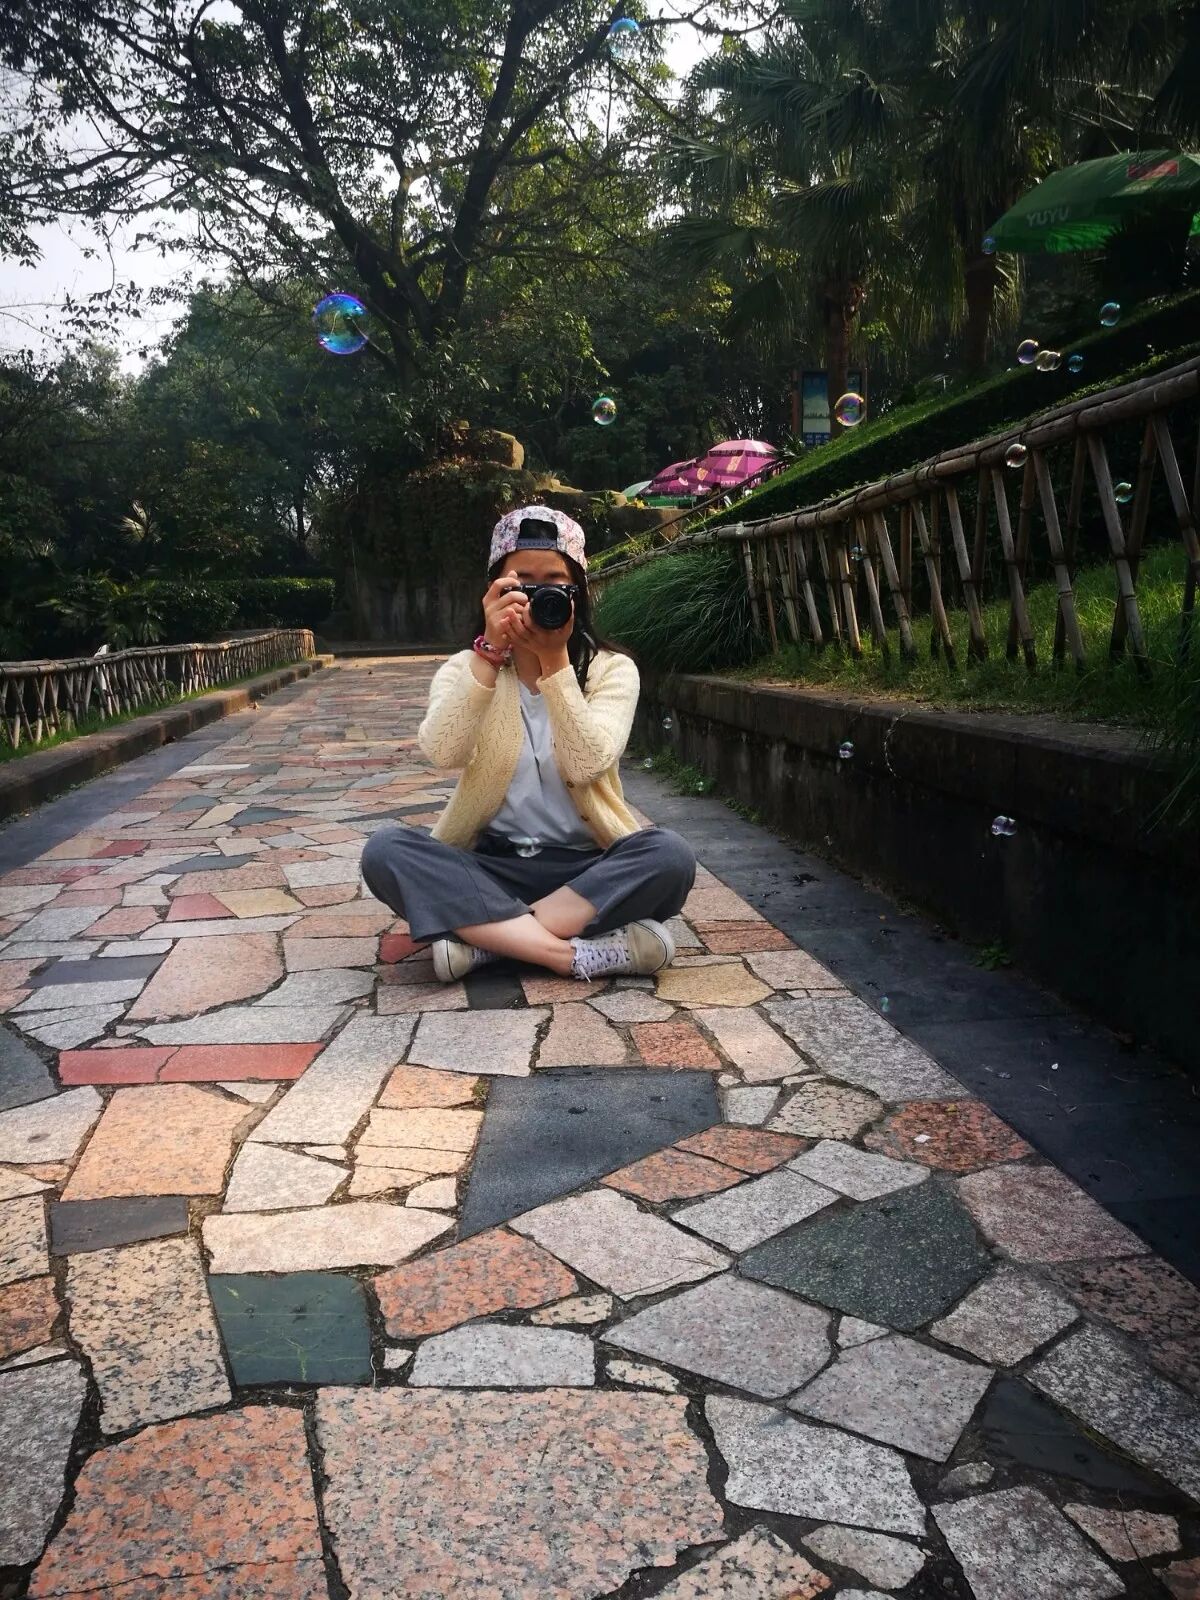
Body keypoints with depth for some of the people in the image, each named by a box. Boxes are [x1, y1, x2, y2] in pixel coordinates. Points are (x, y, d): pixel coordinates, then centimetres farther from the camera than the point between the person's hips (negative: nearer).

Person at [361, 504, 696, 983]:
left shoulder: (612, 669, 1)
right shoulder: (466, 667, 3)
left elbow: (586, 764, -18)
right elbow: (442, 753, -19)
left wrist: (554, 659, -22)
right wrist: (490, 650, -25)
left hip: (585, 867, 0)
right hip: (490, 865, 1)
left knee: (670, 856, -30)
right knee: (385, 851, -27)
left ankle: (483, 939, -26)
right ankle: (577, 953, -32)